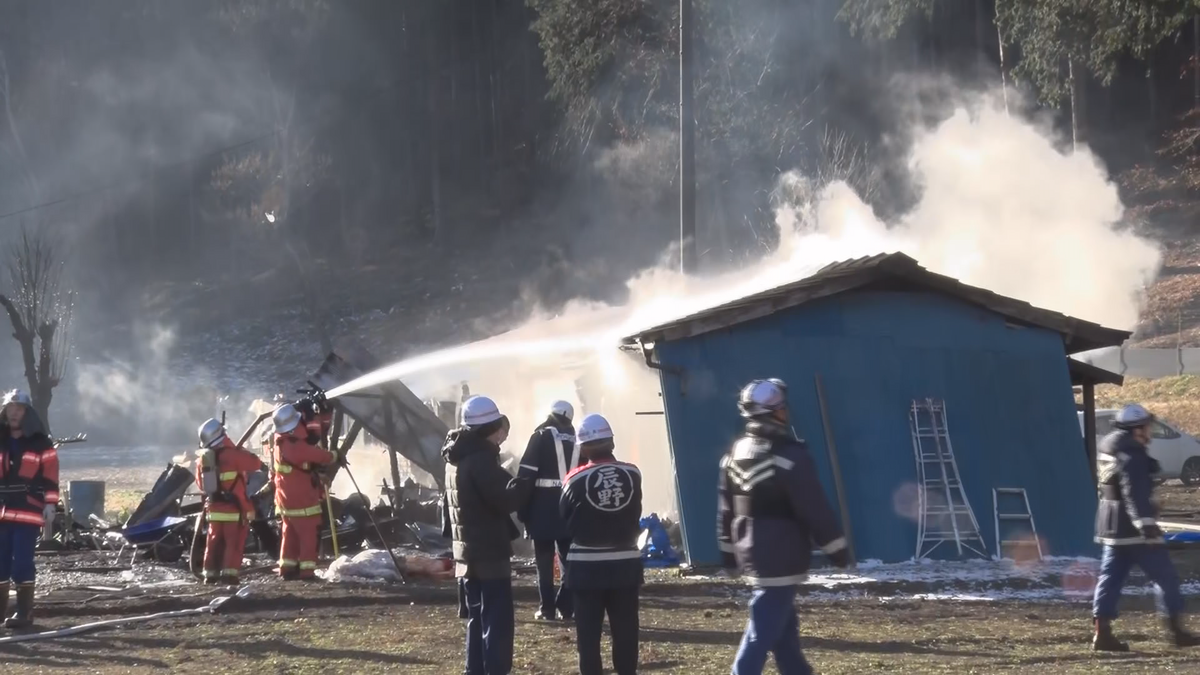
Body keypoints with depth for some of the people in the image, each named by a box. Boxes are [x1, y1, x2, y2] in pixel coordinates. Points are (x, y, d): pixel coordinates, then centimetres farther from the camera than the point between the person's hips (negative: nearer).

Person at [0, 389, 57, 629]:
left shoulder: (41, 443, 0)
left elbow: (50, 476, -2)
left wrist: (50, 504, -9)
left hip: (29, 511, -4)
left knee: (22, 562, -7)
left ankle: (25, 612, -2)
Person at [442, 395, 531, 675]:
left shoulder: (457, 458, 12)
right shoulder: (481, 459, -19)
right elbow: (504, 500, -23)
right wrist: (525, 483, -8)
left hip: (468, 553, 9)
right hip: (489, 553, -9)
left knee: (478, 619, 15)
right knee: (497, 621, -7)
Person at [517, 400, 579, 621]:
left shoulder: (541, 436, -2)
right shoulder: (577, 441, 12)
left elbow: (527, 474, -8)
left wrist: (523, 510, -5)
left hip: (544, 507, -4)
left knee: (544, 561, 1)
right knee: (570, 560, 10)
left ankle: (547, 609, 0)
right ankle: (567, 607, 6)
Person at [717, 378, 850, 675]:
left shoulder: (735, 454, 7)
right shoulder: (790, 456, -17)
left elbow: (725, 509, 14)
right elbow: (815, 509, -13)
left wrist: (728, 550, 23)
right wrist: (837, 549, -4)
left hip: (751, 555, 8)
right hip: (781, 558, -8)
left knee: (783, 624, 19)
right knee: (764, 628, -9)